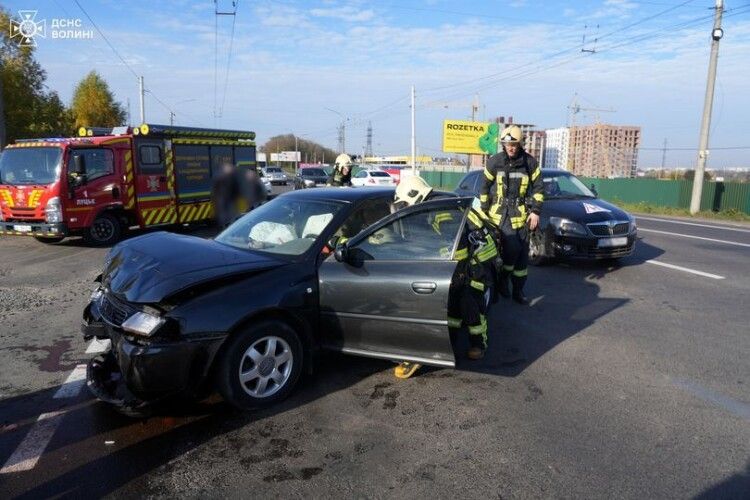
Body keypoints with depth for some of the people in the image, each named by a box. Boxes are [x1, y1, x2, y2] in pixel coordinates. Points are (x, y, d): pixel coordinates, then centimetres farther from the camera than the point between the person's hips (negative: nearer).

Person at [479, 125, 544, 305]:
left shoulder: (530, 162, 0)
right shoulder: (495, 161, -2)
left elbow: (538, 187, 6)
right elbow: (485, 187, 6)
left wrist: (535, 211, -2)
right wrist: (484, 210, 5)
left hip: (522, 214, 2)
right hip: (501, 213, -2)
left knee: (522, 253, 4)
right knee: (512, 248, -18)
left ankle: (518, 291, 17)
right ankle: (502, 279, 7)